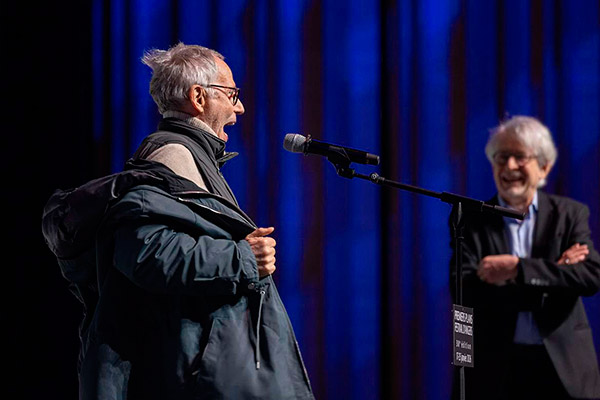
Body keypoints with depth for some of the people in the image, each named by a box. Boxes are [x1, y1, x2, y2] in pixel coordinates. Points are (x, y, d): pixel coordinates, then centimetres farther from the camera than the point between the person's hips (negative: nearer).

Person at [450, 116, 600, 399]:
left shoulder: (569, 214, 5)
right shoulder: (471, 221, 3)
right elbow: (464, 289, -11)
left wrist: (518, 268, -20)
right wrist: (552, 272, -13)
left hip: (562, 365, 1)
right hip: (494, 368, -1)